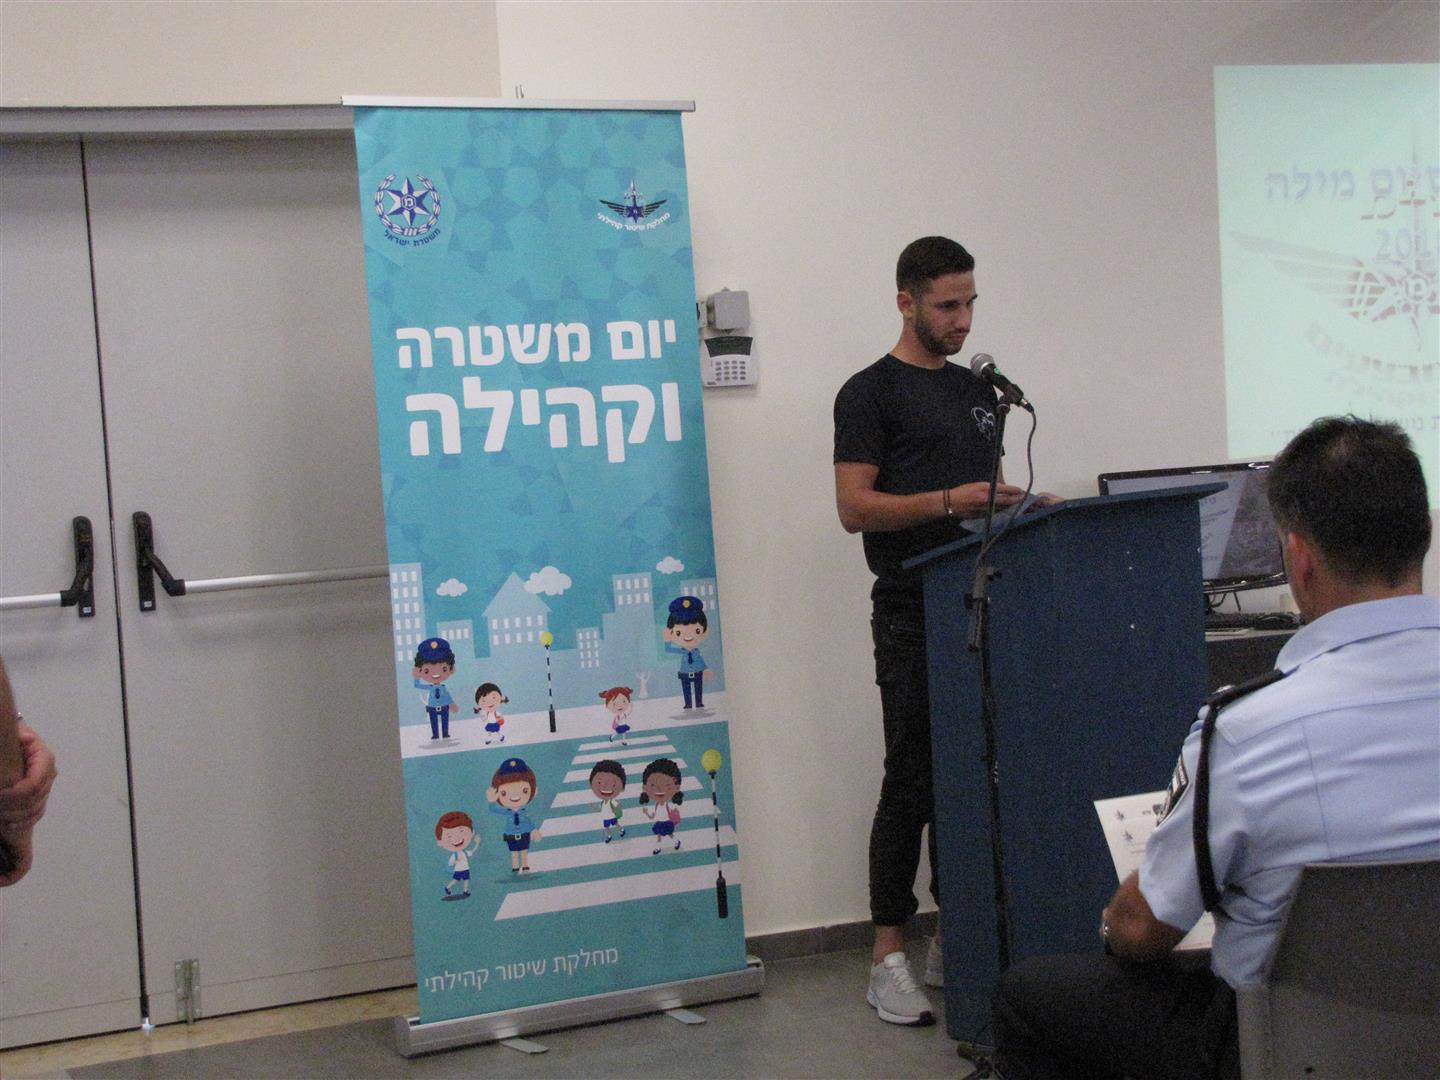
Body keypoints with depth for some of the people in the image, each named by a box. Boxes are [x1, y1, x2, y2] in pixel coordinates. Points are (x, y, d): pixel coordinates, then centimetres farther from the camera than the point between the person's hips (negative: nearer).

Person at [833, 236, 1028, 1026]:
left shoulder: (976, 391, 18)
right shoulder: (871, 393, -7)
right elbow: (854, 507, -14)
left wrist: (1027, 504, 4)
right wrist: (947, 501, -24)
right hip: (913, 614, -8)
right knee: (912, 784, -7)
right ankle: (888, 958, -2)